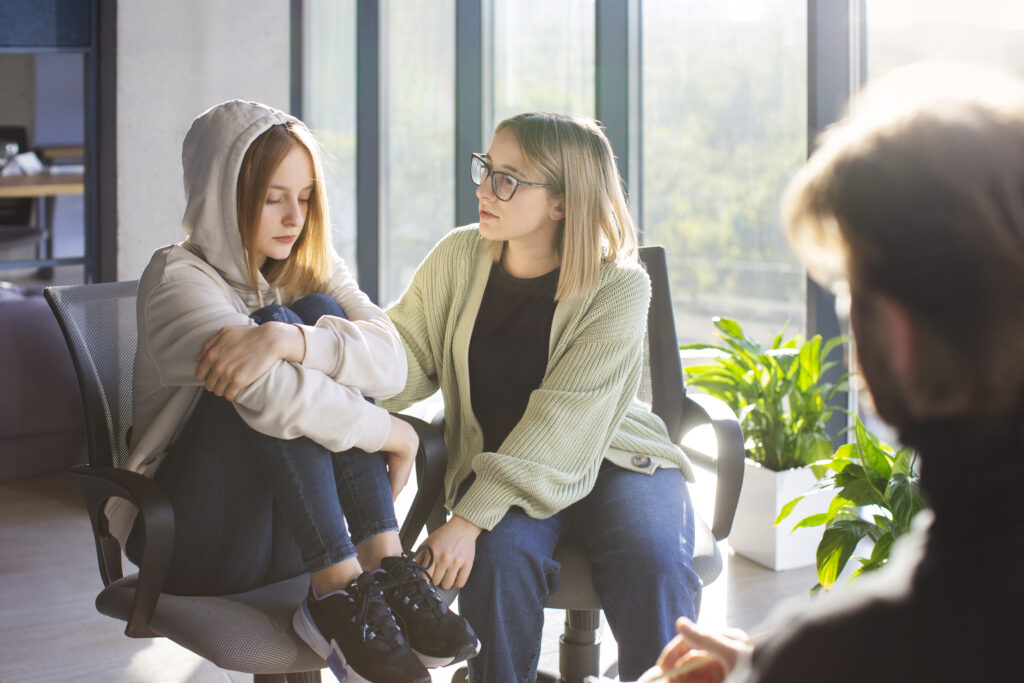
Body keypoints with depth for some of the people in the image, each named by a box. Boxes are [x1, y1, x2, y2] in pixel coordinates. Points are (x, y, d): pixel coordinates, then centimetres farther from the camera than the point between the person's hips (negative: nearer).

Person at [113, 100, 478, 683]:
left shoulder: (313, 271, 8)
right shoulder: (178, 277, -11)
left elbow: (391, 362, -14)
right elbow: (274, 395, -28)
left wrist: (286, 340, -31)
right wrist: (394, 434, -19)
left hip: (296, 534, 5)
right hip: (203, 542, -5)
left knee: (320, 312, -14)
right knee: (265, 380, -26)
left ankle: (383, 564, -24)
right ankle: (337, 591, -31)